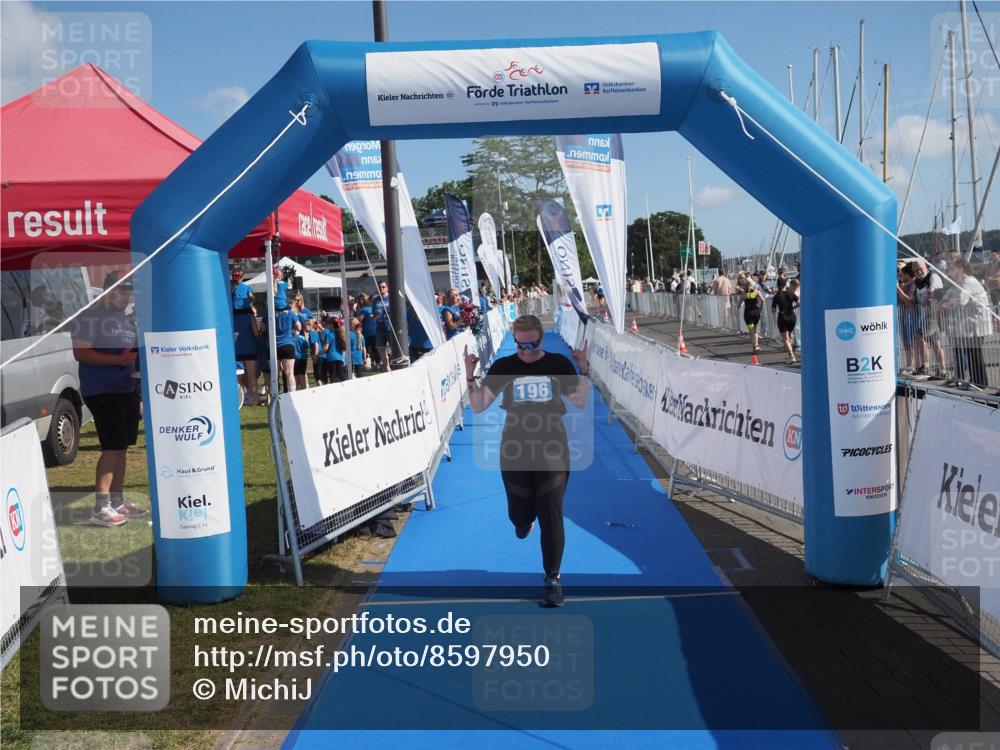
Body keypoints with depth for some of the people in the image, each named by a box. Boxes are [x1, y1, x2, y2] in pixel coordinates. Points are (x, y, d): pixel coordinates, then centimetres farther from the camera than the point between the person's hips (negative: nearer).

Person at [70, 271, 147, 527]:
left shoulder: (124, 317, 16)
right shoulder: (89, 317, -10)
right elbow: (81, 353, -19)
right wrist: (118, 359, -26)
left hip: (127, 389, 9)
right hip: (102, 391, -9)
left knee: (121, 447, 11)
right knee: (112, 447, -13)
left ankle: (118, 502, 19)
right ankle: (100, 508, -9)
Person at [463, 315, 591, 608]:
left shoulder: (559, 364, -2)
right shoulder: (503, 367, -2)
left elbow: (581, 402, -1)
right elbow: (478, 406, -4)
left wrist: (583, 371, -12)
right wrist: (470, 376, -17)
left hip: (552, 449, -1)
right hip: (515, 450, 1)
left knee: (551, 516, -4)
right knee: (519, 514, 9)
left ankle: (552, 579, 10)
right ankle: (524, 521, 49)